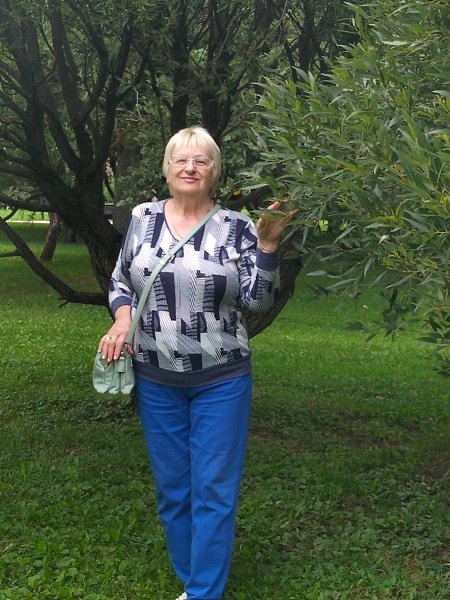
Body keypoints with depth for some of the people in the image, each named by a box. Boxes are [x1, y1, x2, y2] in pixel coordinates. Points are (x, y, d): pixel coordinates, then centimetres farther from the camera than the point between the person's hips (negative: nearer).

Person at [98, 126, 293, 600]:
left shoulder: (236, 227, -4)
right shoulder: (142, 218, 2)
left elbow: (258, 301, -8)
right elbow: (120, 281, 11)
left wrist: (267, 245, -20)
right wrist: (122, 317, -8)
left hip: (221, 381, -2)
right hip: (155, 379, 3)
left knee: (214, 490, 2)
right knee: (172, 489, 13)